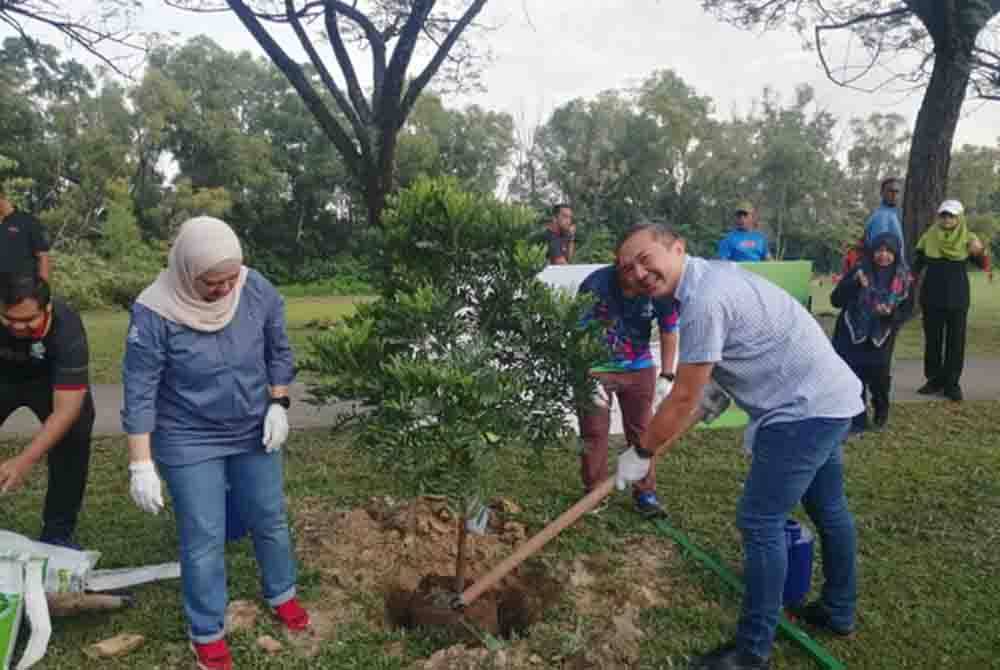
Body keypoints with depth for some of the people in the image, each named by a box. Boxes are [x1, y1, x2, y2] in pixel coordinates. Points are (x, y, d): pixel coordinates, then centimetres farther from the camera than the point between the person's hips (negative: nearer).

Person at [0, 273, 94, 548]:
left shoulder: (67, 328, -38)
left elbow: (67, 409, -39)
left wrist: (25, 461, -49)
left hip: (50, 379, -2)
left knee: (74, 438, -16)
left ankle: (58, 533, 2)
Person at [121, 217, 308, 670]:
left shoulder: (258, 291, -15)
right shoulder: (155, 313, -24)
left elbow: (279, 352, 2)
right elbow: (139, 394, -18)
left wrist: (278, 404, -6)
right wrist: (141, 465, -17)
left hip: (254, 433, 3)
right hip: (190, 444, -3)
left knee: (269, 521, 17)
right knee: (204, 540, 6)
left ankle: (281, 594, 42)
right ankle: (207, 633, 28)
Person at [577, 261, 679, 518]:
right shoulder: (595, 285, -27)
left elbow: (669, 332, -2)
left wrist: (666, 376, -6)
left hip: (639, 368, 2)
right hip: (595, 368, -2)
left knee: (642, 432, 6)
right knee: (594, 433, 3)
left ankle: (645, 491, 19)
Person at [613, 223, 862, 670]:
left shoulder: (703, 301, -25)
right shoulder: (709, 277, 7)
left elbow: (683, 401, -19)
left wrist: (641, 453, -7)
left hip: (804, 409, -11)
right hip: (828, 398, 11)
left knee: (760, 521, -5)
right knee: (826, 507, 23)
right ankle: (839, 612, 43)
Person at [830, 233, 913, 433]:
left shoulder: (904, 278, -3)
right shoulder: (859, 271, -7)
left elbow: (907, 310, -1)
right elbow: (835, 300, -11)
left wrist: (891, 313, -22)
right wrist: (854, 283, -26)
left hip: (880, 339, 1)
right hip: (851, 336, -1)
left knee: (879, 379, 3)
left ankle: (881, 412, 34)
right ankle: (856, 422, 11)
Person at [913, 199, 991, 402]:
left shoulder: (968, 238, -3)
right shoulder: (929, 237, 1)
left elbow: (984, 266, -11)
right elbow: (917, 265, 10)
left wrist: (980, 252, -31)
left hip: (957, 298, -1)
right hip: (932, 297, 1)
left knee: (955, 341, 1)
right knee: (932, 340, 7)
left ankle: (952, 383, 8)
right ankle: (934, 380, 18)